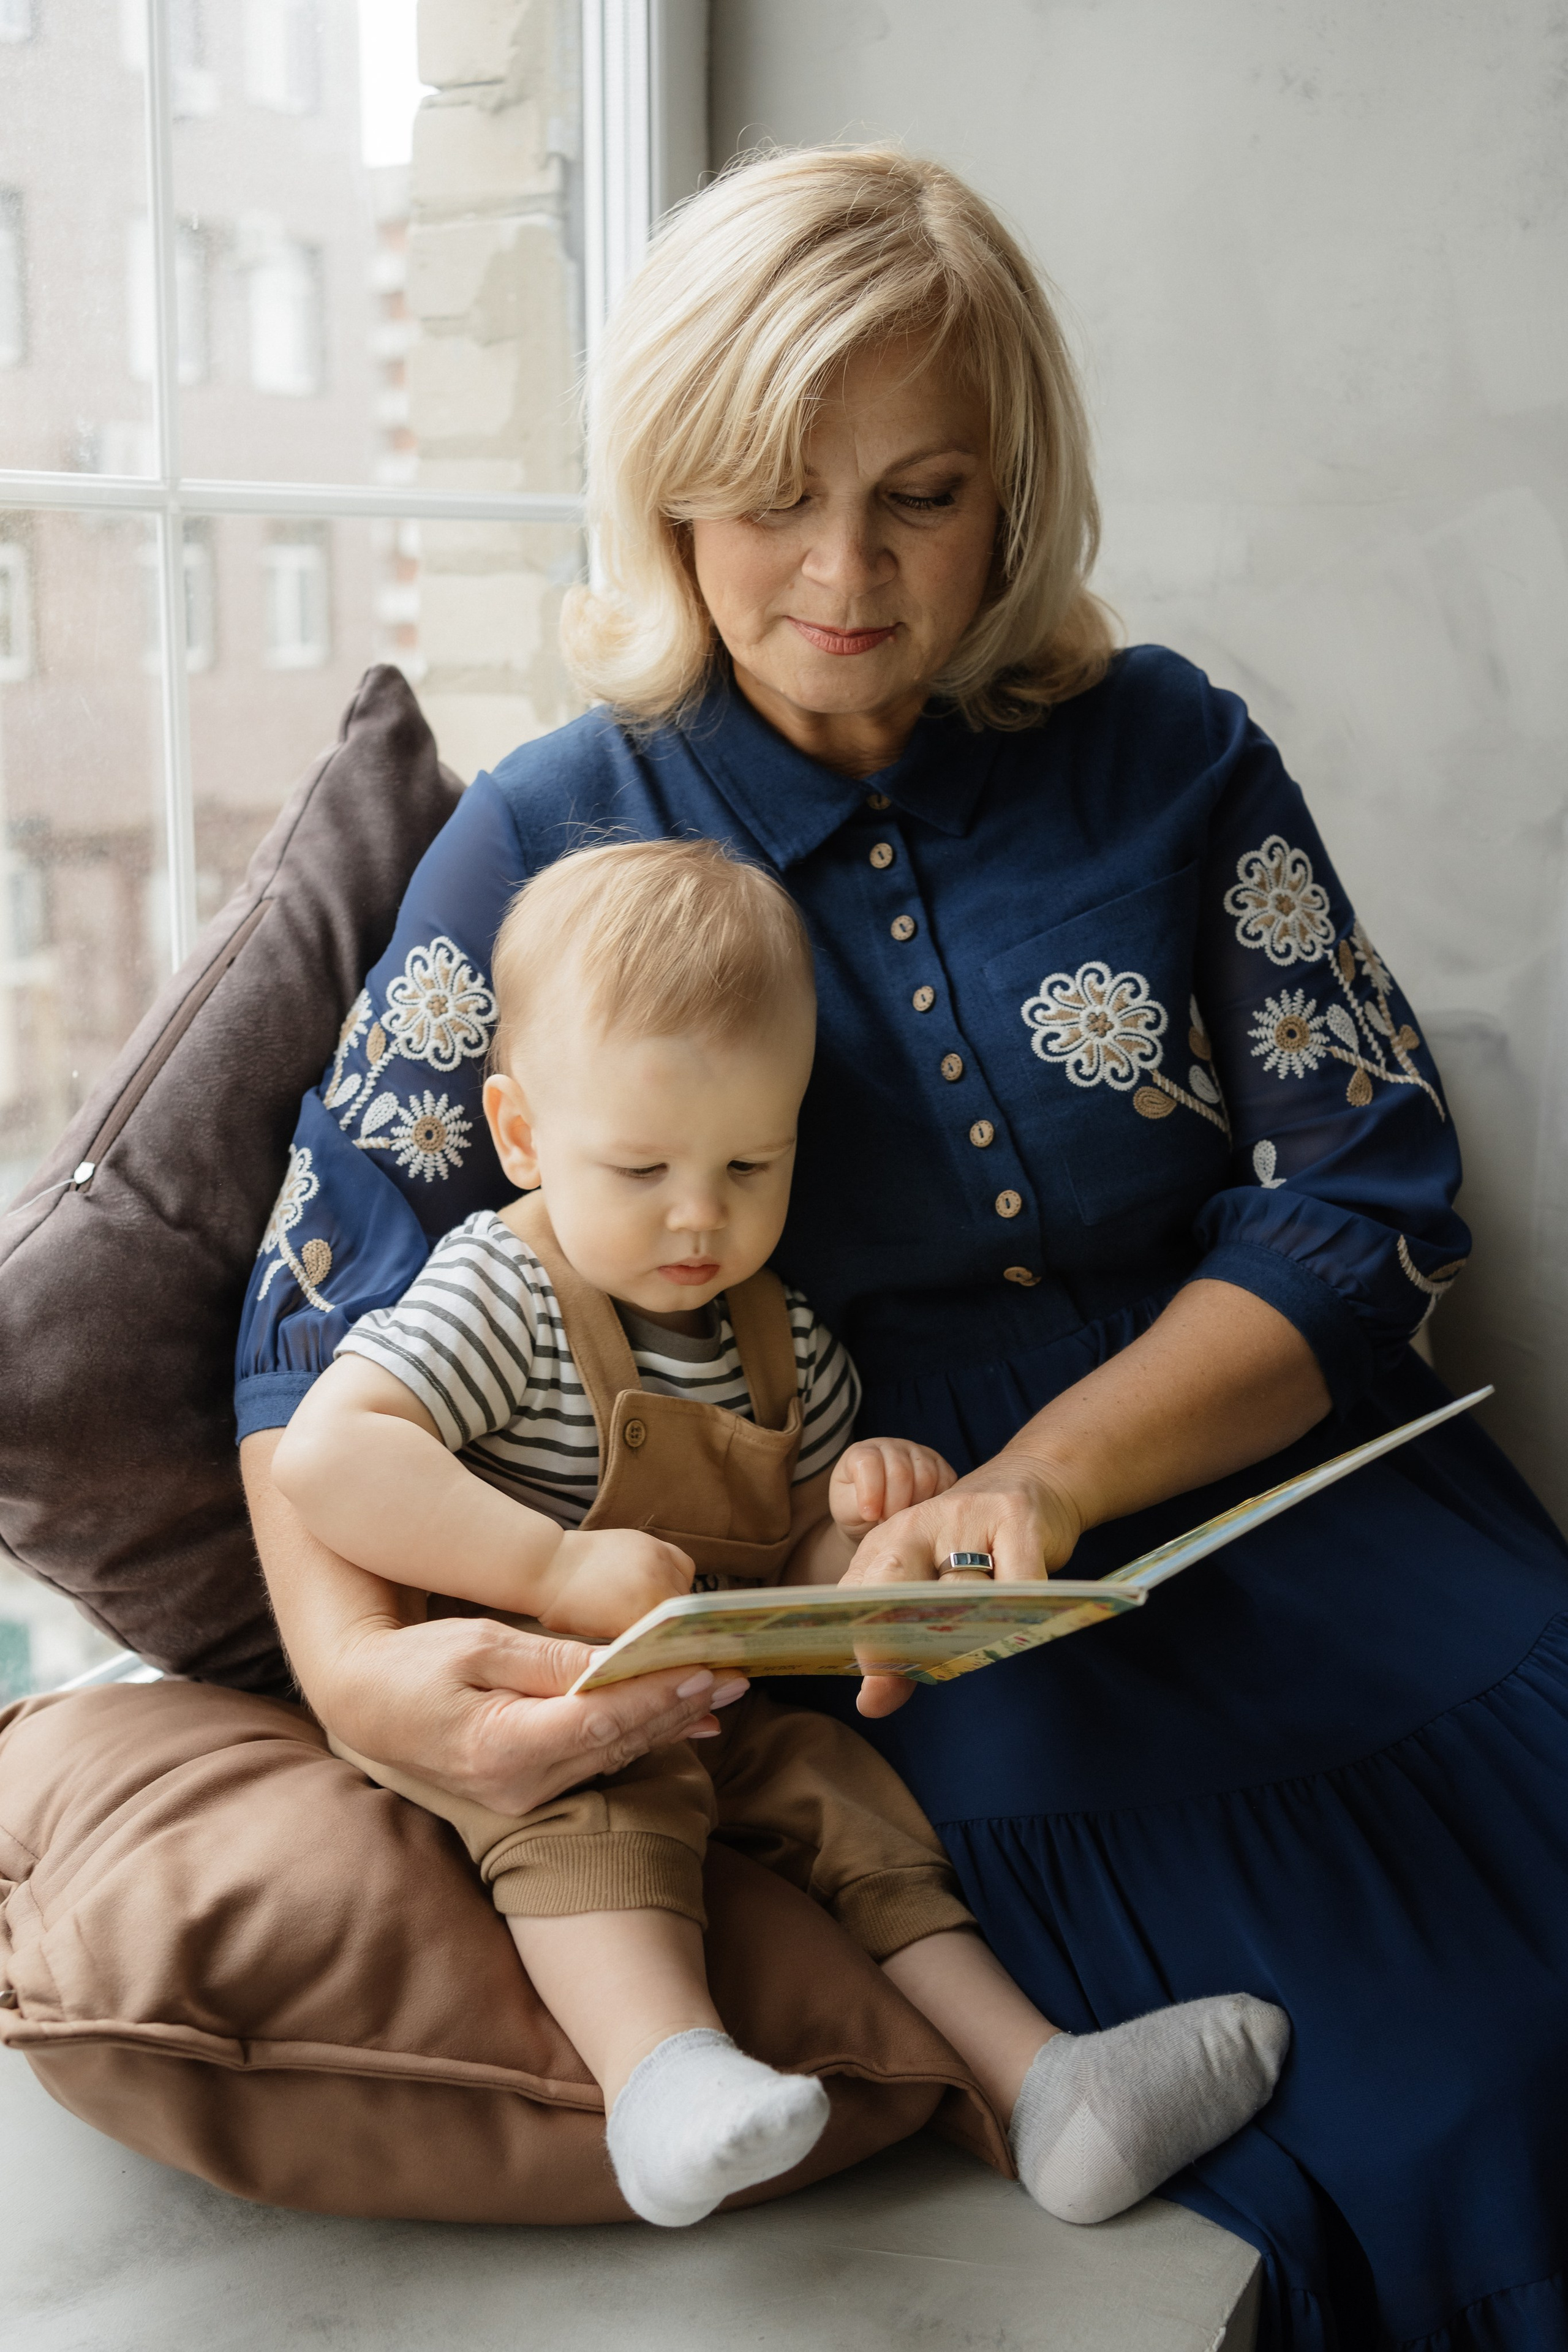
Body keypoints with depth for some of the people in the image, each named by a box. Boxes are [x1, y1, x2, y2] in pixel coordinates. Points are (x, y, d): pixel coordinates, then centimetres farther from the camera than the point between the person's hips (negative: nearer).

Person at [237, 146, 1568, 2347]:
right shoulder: (558, 839, 3)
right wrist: (356, 1665, -21)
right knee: (1383, 2146, -23)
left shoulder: (1168, 756, 6)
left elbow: (1368, 1195, 1)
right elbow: (332, 1306, -1)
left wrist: (1050, 1473, -16)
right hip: (946, 1671, -2)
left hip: (1294, 1505, 3)